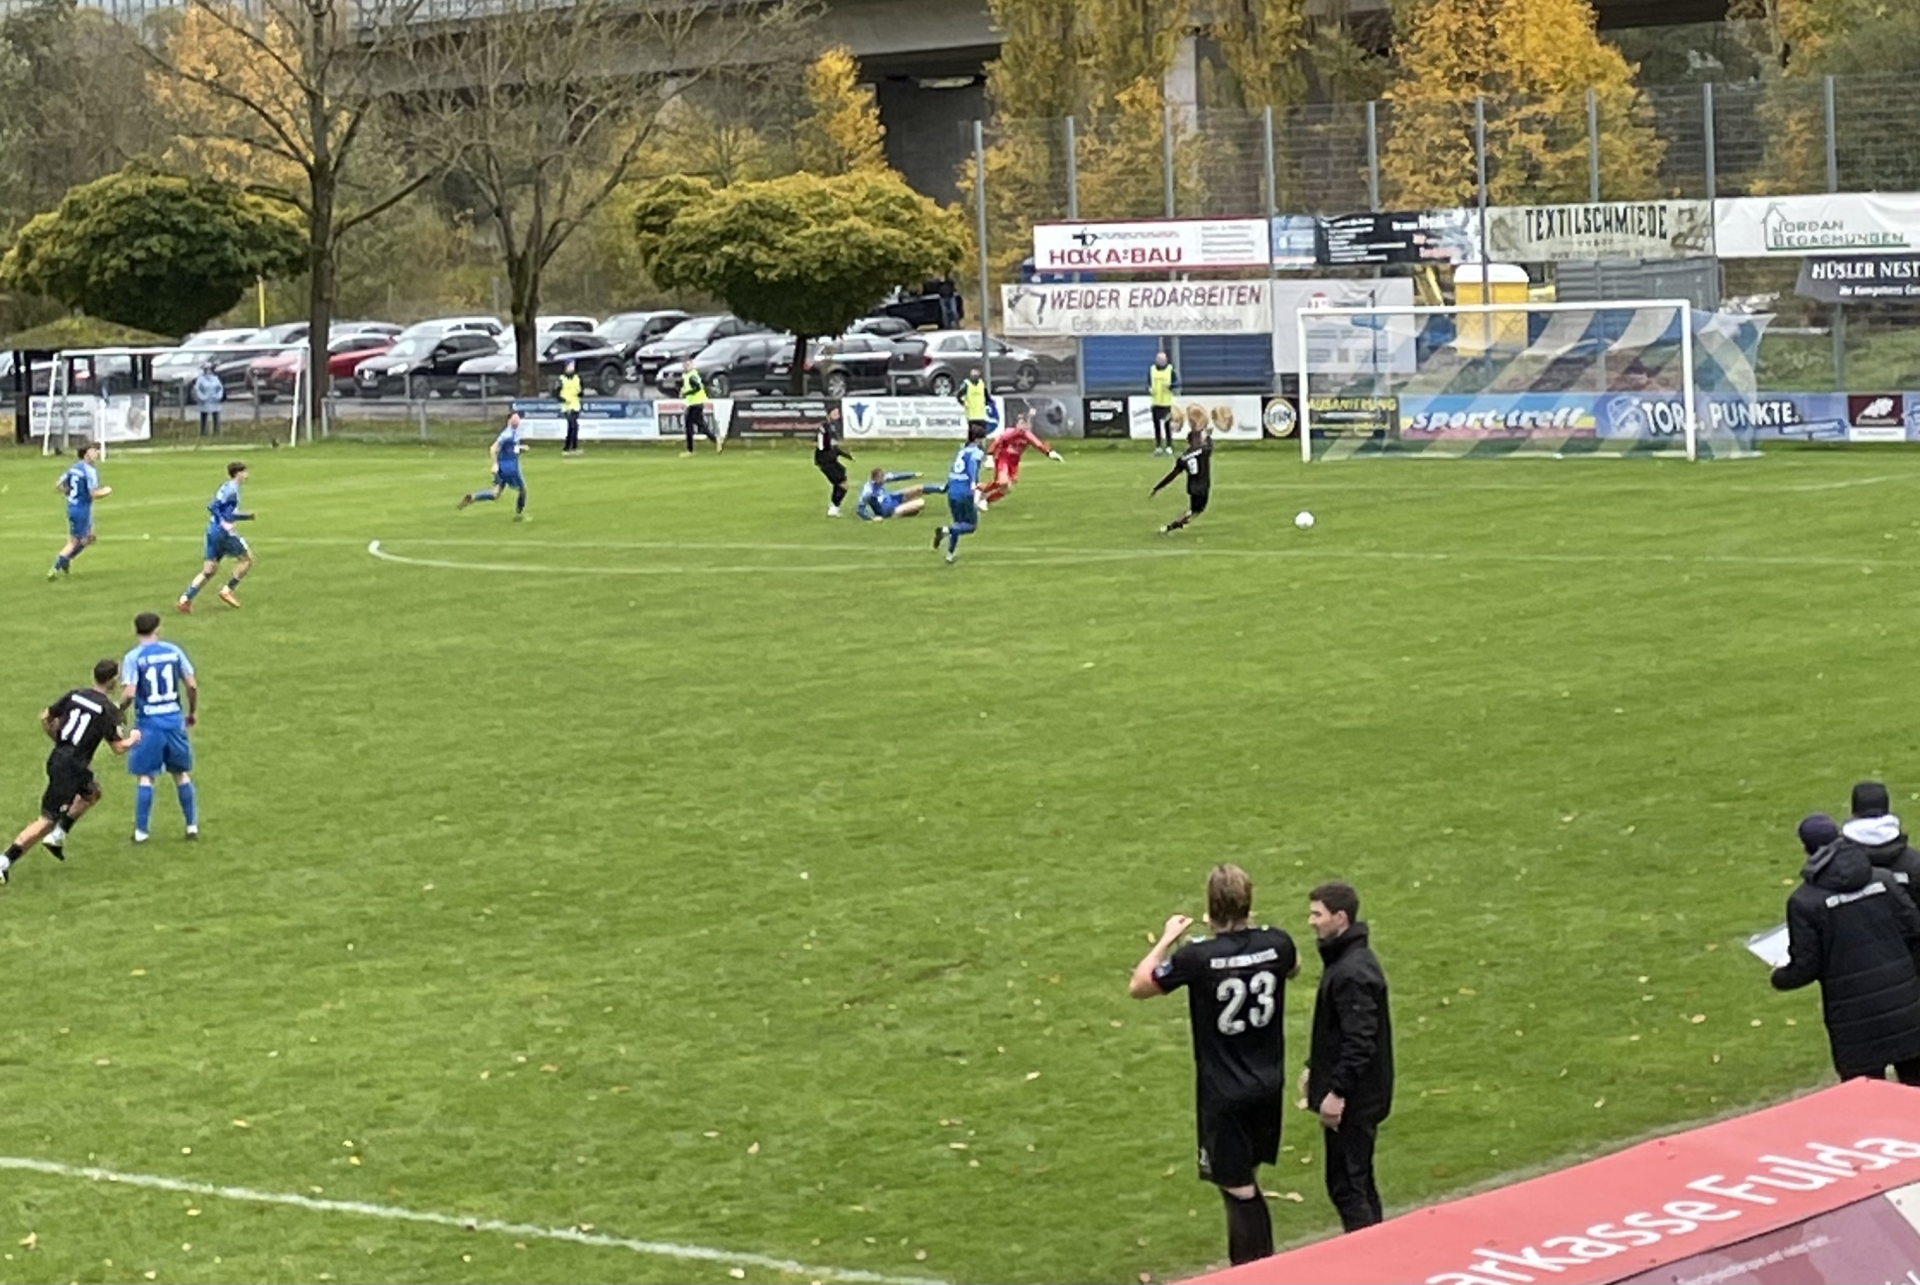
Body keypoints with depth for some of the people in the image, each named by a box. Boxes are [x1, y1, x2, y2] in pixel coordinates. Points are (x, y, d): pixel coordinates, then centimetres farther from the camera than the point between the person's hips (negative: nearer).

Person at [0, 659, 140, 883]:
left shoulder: (75, 694, 5)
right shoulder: (109, 710, -12)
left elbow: (45, 717, 10)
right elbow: (118, 747, -10)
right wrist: (133, 738, 12)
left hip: (57, 757, 8)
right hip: (71, 768, -8)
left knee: (92, 793, 31)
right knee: (47, 821, -4)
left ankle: (57, 836, 24)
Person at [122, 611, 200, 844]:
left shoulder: (133, 657, -7)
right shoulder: (173, 651, 3)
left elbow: (129, 694, -16)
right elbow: (192, 685, 2)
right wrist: (193, 712, 17)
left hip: (149, 723, -3)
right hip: (175, 720, 3)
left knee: (145, 776, 5)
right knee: (181, 773, 15)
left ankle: (142, 830, 5)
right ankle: (192, 826, 18)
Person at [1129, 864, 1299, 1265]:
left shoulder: (1197, 957, -22)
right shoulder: (1275, 943, -10)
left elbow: (1138, 987, -6)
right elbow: (1293, 968, 17)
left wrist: (1166, 939, 4)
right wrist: (1251, 928, 21)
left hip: (1224, 1093, -5)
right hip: (1269, 1085, 5)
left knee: (1239, 1189, 4)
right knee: (1246, 1180, 22)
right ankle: (1254, 1265, 33)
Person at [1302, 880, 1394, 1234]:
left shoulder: (1352, 973, -23)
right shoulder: (1342, 959, 10)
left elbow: (1359, 1041, -26)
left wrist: (1337, 1092, -24)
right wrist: (1313, 1067, 21)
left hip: (1353, 1100, -11)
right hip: (1361, 1095, 11)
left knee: (1346, 1186, -5)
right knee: (1359, 1182, 17)